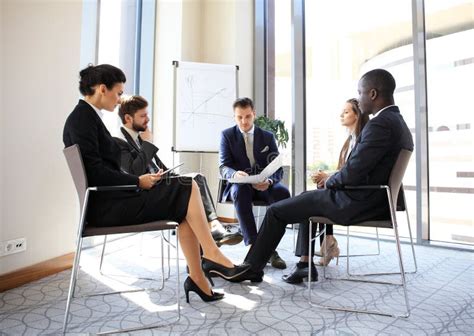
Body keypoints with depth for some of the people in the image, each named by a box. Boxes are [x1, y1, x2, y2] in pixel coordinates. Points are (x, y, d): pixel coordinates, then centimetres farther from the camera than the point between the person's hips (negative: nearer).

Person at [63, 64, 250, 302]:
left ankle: (197, 278, -2)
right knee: (187, 188, -13)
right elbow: (95, 172, -20)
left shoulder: (88, 116, 18)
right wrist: (138, 181, -12)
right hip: (105, 206, -9)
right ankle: (212, 255, -5)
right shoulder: (82, 118, -11)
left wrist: (139, 179, 4)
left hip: (111, 199, 9)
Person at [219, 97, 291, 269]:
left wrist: (269, 181, -24)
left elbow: (278, 168, 0)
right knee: (240, 191, -37)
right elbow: (223, 167, -5)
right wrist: (235, 174, -31)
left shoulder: (268, 136, 7)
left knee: (282, 192, -31)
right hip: (239, 185, -1)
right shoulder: (227, 135, 4)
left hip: (264, 185, 2)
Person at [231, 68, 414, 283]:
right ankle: (306, 265, 27)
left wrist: (329, 182, -4)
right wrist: (332, 179, 8)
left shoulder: (379, 124, -22)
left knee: (276, 211, 0)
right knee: (306, 199, 28)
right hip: (375, 199, 10)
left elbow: (351, 174, -25)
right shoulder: (397, 121, 10)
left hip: (357, 203, -10)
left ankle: (252, 268, 18)